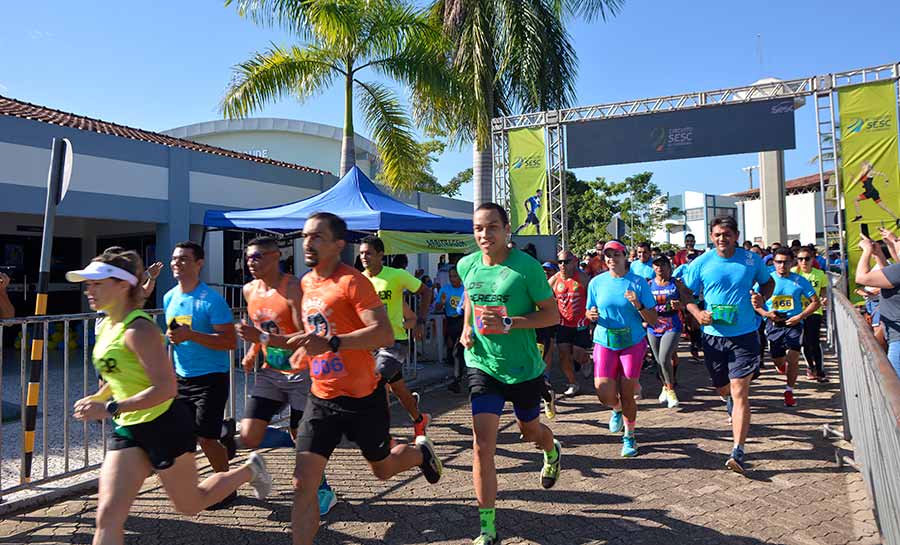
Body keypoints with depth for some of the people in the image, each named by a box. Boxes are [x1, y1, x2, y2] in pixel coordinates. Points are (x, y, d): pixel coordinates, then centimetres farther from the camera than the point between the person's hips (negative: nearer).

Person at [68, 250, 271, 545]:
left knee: (189, 504, 11)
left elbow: (165, 388, -27)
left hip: (165, 425, -8)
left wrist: (110, 409, -29)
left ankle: (249, 470, 33)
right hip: (127, 429, 8)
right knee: (108, 514, -1)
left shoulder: (138, 329, -21)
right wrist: (97, 398, 9)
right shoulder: (106, 326, 7)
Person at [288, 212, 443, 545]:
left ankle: (421, 451, 50)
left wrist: (331, 344, -37)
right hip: (321, 398, 5)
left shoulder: (353, 281, -17)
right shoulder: (305, 283, 7)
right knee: (303, 484, -3)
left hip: (363, 398, -5)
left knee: (382, 469, 18)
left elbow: (384, 334, -28)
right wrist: (303, 350, 8)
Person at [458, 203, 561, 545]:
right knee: (482, 446, -8)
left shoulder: (526, 266, -16)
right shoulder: (467, 265, -2)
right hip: (483, 365, 2)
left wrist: (509, 323, -27)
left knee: (530, 431, 23)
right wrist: (467, 327, 5)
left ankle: (552, 453, 62)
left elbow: (553, 315, -13)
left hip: (524, 368, -2)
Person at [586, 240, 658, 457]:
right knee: (605, 394, -9)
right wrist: (591, 315, -11)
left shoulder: (638, 282, -4)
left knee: (627, 395, 3)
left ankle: (629, 437, 29)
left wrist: (638, 305, -22)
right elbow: (589, 312, 12)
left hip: (633, 343, -1)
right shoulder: (596, 282, 1)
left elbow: (653, 320, -4)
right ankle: (617, 409, 30)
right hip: (604, 342, 1)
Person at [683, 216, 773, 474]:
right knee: (724, 389, 19)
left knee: (739, 393, -10)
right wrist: (697, 313, -15)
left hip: (745, 336, -2)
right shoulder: (701, 263, -4)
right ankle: (736, 413, 56)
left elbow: (768, 282, 16)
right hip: (714, 335, 2)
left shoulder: (752, 259, -2)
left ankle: (738, 452, -8)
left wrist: (762, 297, -5)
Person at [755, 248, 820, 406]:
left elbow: (815, 301, 3)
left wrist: (800, 316, -10)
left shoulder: (800, 281, -1)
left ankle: (789, 392, 3)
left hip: (794, 323, -1)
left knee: (793, 358, -11)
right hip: (773, 324, 1)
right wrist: (765, 313, -14)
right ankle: (782, 365, 49)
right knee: (778, 359, 10)